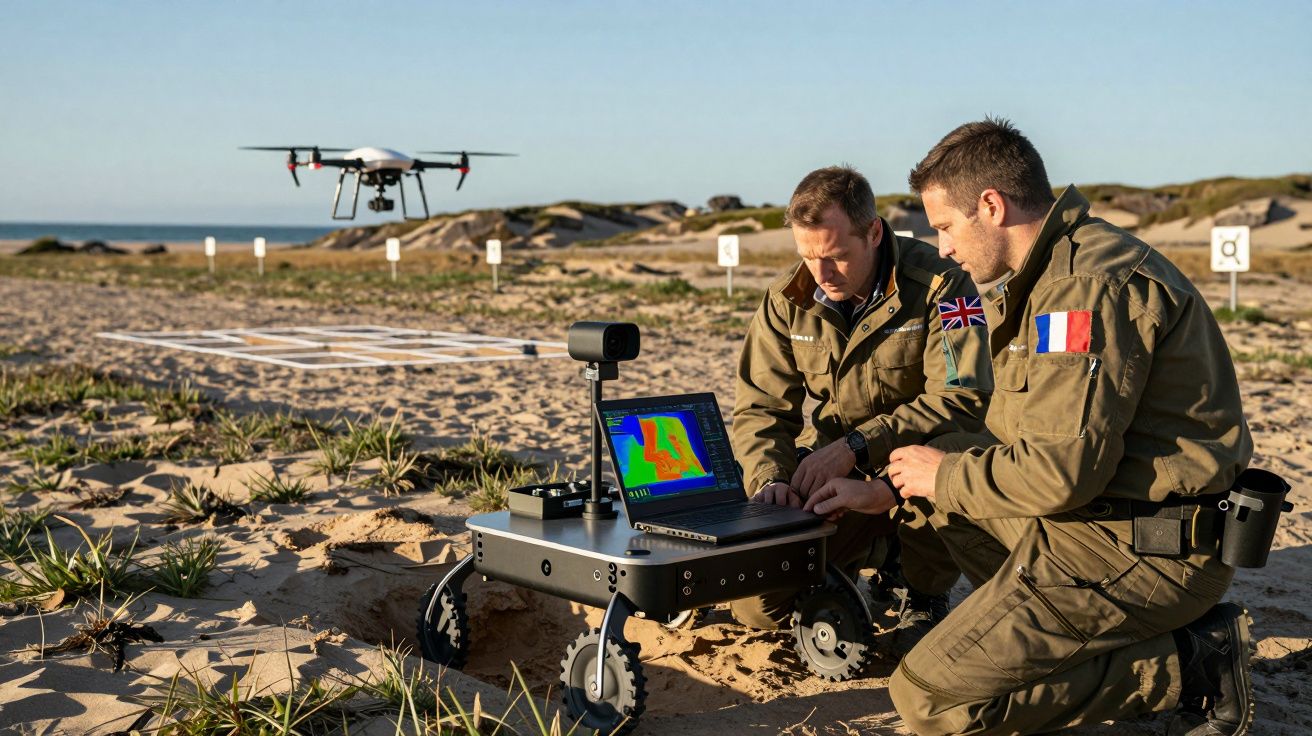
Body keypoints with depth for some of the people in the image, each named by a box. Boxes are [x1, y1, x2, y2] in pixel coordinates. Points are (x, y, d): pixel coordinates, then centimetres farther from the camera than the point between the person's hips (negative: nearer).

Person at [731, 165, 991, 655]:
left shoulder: (938, 284, -18)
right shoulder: (787, 300, -4)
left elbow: (966, 399, -27)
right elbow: (760, 407, -1)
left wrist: (857, 445, -33)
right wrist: (768, 478, -22)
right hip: (832, 477, 3)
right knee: (758, 606, -13)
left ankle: (927, 600, -10)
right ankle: (845, 573, 23)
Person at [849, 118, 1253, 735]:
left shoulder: (1089, 286, -20)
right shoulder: (1058, 270, 15)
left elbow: (1063, 471, -25)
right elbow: (1020, 437, 20)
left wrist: (946, 476, -7)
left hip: (1148, 550, -11)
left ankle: (1188, 667, -5)